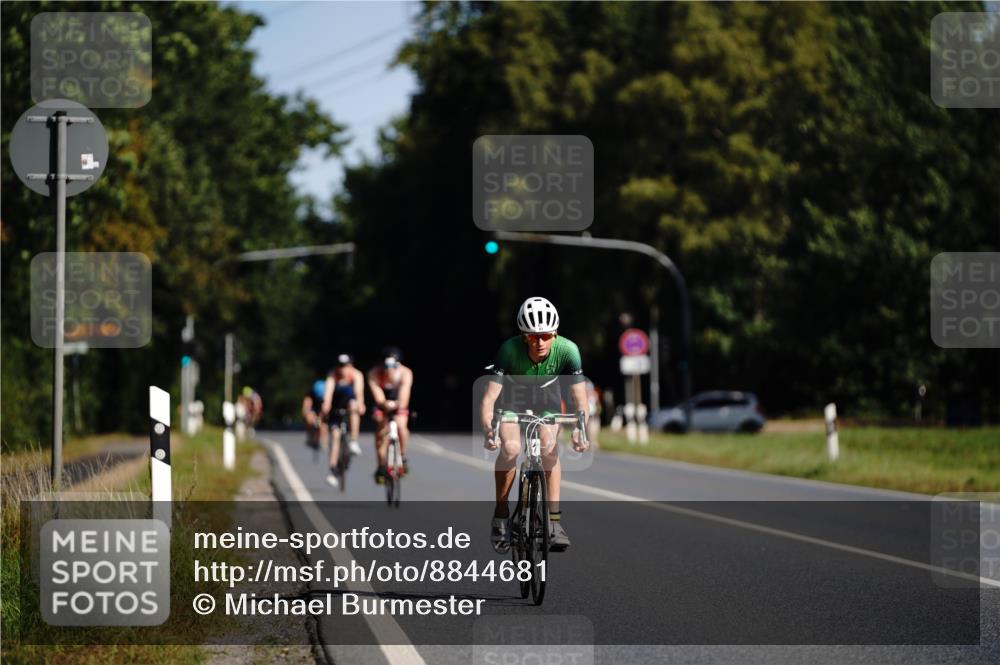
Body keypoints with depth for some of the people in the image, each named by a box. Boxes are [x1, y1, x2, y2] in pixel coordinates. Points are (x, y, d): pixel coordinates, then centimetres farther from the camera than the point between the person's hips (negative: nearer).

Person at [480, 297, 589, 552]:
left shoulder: (567, 350, -32)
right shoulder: (509, 350, -36)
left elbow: (580, 398, -30)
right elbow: (489, 398, -37)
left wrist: (580, 430, -47)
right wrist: (488, 431, -54)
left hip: (546, 397, 1)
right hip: (512, 396, -1)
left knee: (549, 447, -22)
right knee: (510, 448, -24)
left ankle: (554, 520, -16)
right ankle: (500, 515, -6)